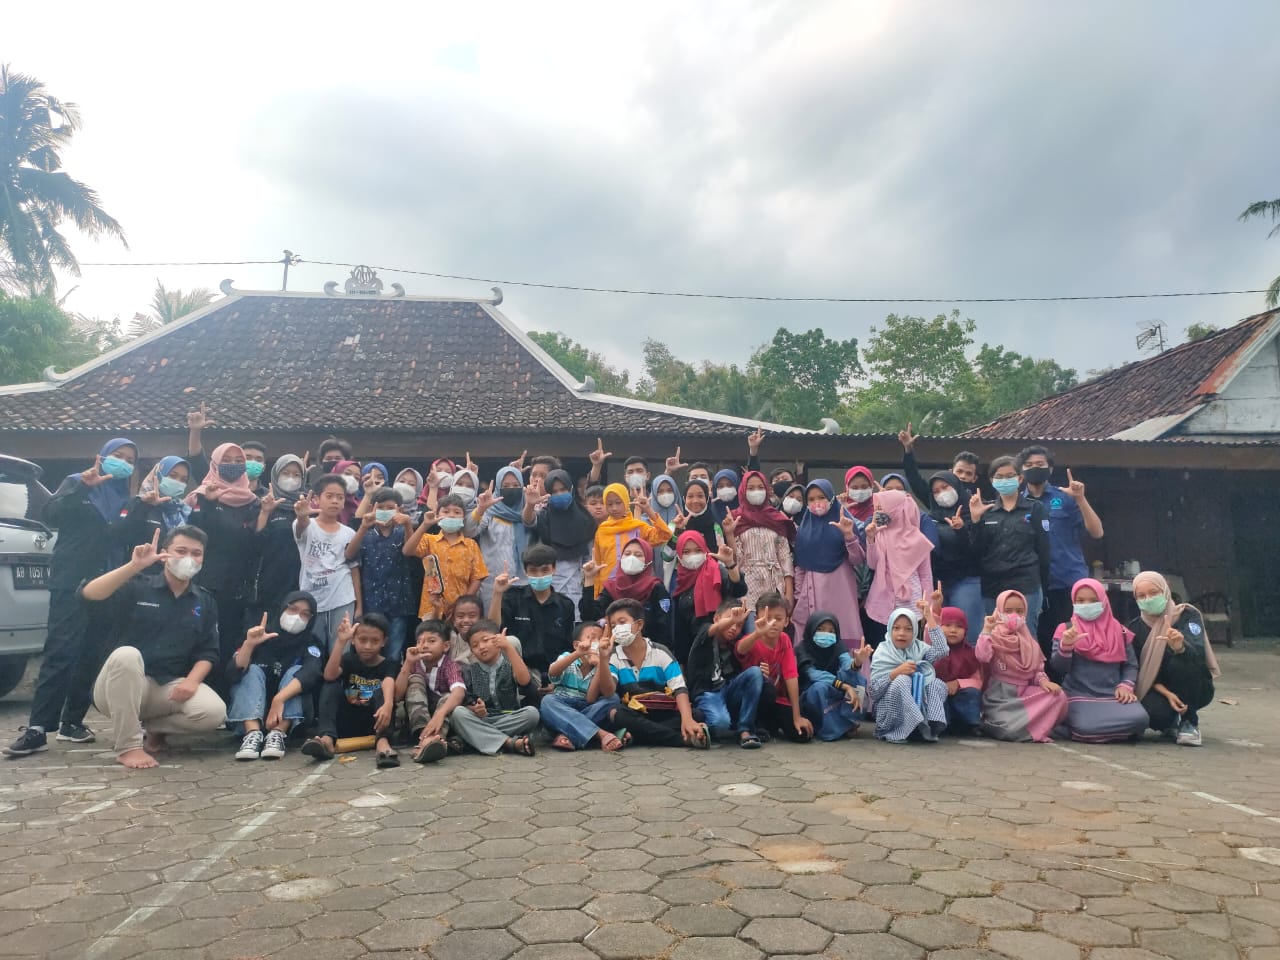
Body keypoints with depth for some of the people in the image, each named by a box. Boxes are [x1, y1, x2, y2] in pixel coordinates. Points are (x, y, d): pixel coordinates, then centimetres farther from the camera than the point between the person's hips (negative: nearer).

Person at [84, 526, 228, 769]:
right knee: (127, 654, -36)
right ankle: (127, 746, -23)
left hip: (172, 687, 2)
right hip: (120, 688, -2)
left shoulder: (205, 601, 8)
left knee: (214, 712, -25)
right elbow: (89, 595, -21)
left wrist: (192, 681, -14)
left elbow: (208, 652, 6)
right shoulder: (136, 587, -2)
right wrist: (134, 565, -31)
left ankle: (154, 727, 7)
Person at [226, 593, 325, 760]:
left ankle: (277, 734, -41)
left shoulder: (311, 643, -4)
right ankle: (252, 733, -42)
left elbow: (311, 674, -26)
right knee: (253, 670, -20)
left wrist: (279, 699, -42)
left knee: (296, 671, -21)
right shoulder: (260, 636, -3)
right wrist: (249, 644, -35)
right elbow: (233, 673, -17)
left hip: (290, 716, 0)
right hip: (248, 716, 1)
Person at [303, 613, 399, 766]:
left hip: (373, 724, -2)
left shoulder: (388, 665, -3)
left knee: (380, 692, -26)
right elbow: (329, 676, -20)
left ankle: (382, 742, -51)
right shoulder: (348, 660, 3)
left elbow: (389, 686, -27)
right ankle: (327, 738, -39)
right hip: (344, 725, 2)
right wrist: (341, 641, -29)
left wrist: (388, 705, -51)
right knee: (331, 685, -16)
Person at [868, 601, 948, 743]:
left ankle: (931, 726, -22)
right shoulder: (882, 653, -3)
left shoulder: (918, 648, 7)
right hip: (891, 713, -4)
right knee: (902, 681, -28)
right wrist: (896, 673, -21)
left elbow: (941, 650, -14)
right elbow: (873, 691, -9)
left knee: (937, 684, -17)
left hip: (919, 705, 4)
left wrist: (929, 617, -13)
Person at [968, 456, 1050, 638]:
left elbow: (1043, 550, 3)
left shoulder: (1035, 509, 4)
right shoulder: (985, 511, 9)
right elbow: (976, 551, 3)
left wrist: (1043, 588, 1)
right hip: (990, 588, 3)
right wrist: (975, 520, -8)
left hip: (1026, 587, -2)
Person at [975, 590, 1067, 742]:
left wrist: (1043, 680, -9)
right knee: (1009, 729, -31)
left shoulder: (1029, 642, 13)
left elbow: (1037, 670, 13)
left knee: (1058, 696, -20)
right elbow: (982, 657, -22)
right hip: (999, 696, -5)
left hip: (1024, 693, 5)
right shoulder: (993, 637, -3)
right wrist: (986, 631, -21)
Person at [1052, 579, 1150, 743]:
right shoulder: (1066, 630, 5)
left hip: (1114, 694, 3)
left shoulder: (1119, 630, 14)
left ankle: (1100, 733, 1)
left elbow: (1131, 664, 14)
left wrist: (1126, 685, -5)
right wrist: (1065, 646, -21)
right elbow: (1059, 668, -3)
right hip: (1080, 694, -3)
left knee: (1140, 719, -28)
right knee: (1085, 727, -32)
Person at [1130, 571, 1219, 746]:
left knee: (1180, 663, -33)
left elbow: (1198, 652, -27)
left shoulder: (1187, 615, -10)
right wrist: (1166, 693, -20)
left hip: (1196, 689, -2)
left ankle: (1190, 722, -10)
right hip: (1159, 690, 2)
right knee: (1152, 712, -32)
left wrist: (1181, 647, -50)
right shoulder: (1136, 628, -2)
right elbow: (1140, 671, -4)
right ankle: (1172, 723, 9)